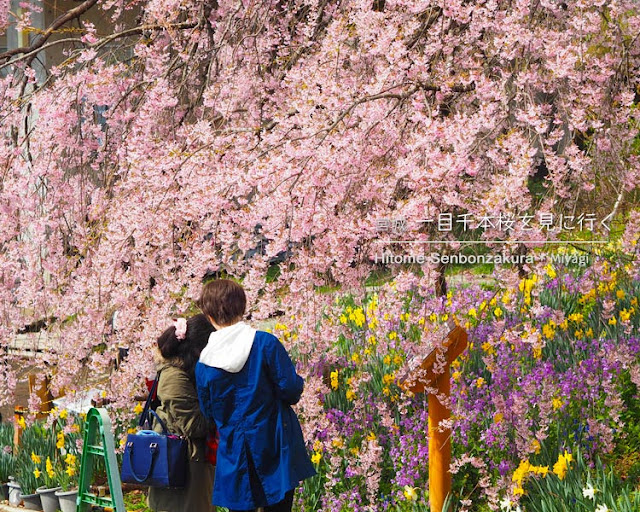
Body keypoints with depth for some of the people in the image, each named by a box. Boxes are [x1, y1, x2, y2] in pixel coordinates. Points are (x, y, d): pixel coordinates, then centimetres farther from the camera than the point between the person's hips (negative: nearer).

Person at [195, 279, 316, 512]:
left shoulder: (203, 364, -5)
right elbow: (291, 389, -12)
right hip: (275, 446, -2)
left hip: (234, 452, 2)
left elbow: (208, 412, 4)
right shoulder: (265, 343, -12)